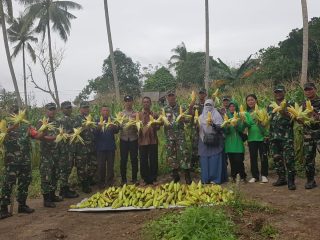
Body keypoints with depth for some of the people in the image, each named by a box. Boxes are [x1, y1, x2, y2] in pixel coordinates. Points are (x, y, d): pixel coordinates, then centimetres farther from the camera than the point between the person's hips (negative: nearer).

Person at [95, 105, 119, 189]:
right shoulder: (97, 122, 2)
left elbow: (116, 131, -5)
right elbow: (94, 133, -9)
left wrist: (114, 127, -28)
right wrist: (98, 128, -30)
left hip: (111, 147, 2)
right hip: (100, 147, -2)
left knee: (110, 166, 6)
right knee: (101, 166, 2)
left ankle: (110, 182, 15)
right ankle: (101, 183, 12)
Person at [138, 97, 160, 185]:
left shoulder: (154, 114, 10)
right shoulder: (138, 115, 7)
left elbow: (158, 127, 9)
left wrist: (154, 125, -12)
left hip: (153, 140, 1)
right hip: (142, 141, 0)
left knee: (153, 160, 3)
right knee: (143, 161, 3)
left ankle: (153, 179, 14)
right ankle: (145, 179, 14)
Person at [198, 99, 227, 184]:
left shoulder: (216, 115, 1)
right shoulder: (201, 116, 16)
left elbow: (220, 127, -8)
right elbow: (198, 128, 13)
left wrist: (213, 124, -26)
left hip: (215, 140, -4)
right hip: (204, 140, 4)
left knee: (214, 159, -5)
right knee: (204, 159, 2)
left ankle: (215, 178, 0)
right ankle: (205, 178, 9)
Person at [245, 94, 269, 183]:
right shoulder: (247, 113, 8)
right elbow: (247, 124, -3)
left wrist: (259, 121, -25)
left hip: (262, 137, -3)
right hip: (251, 138, 3)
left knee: (263, 157, 2)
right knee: (253, 158, 7)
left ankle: (264, 175, 14)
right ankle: (255, 176, 16)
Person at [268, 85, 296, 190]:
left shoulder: (289, 105, 2)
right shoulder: (270, 107, 15)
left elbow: (292, 118, -7)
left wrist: (284, 112, -22)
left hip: (287, 137, -5)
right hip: (274, 137, 5)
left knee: (289, 159, -9)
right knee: (277, 158, 10)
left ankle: (291, 181, -4)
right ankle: (281, 178, 21)